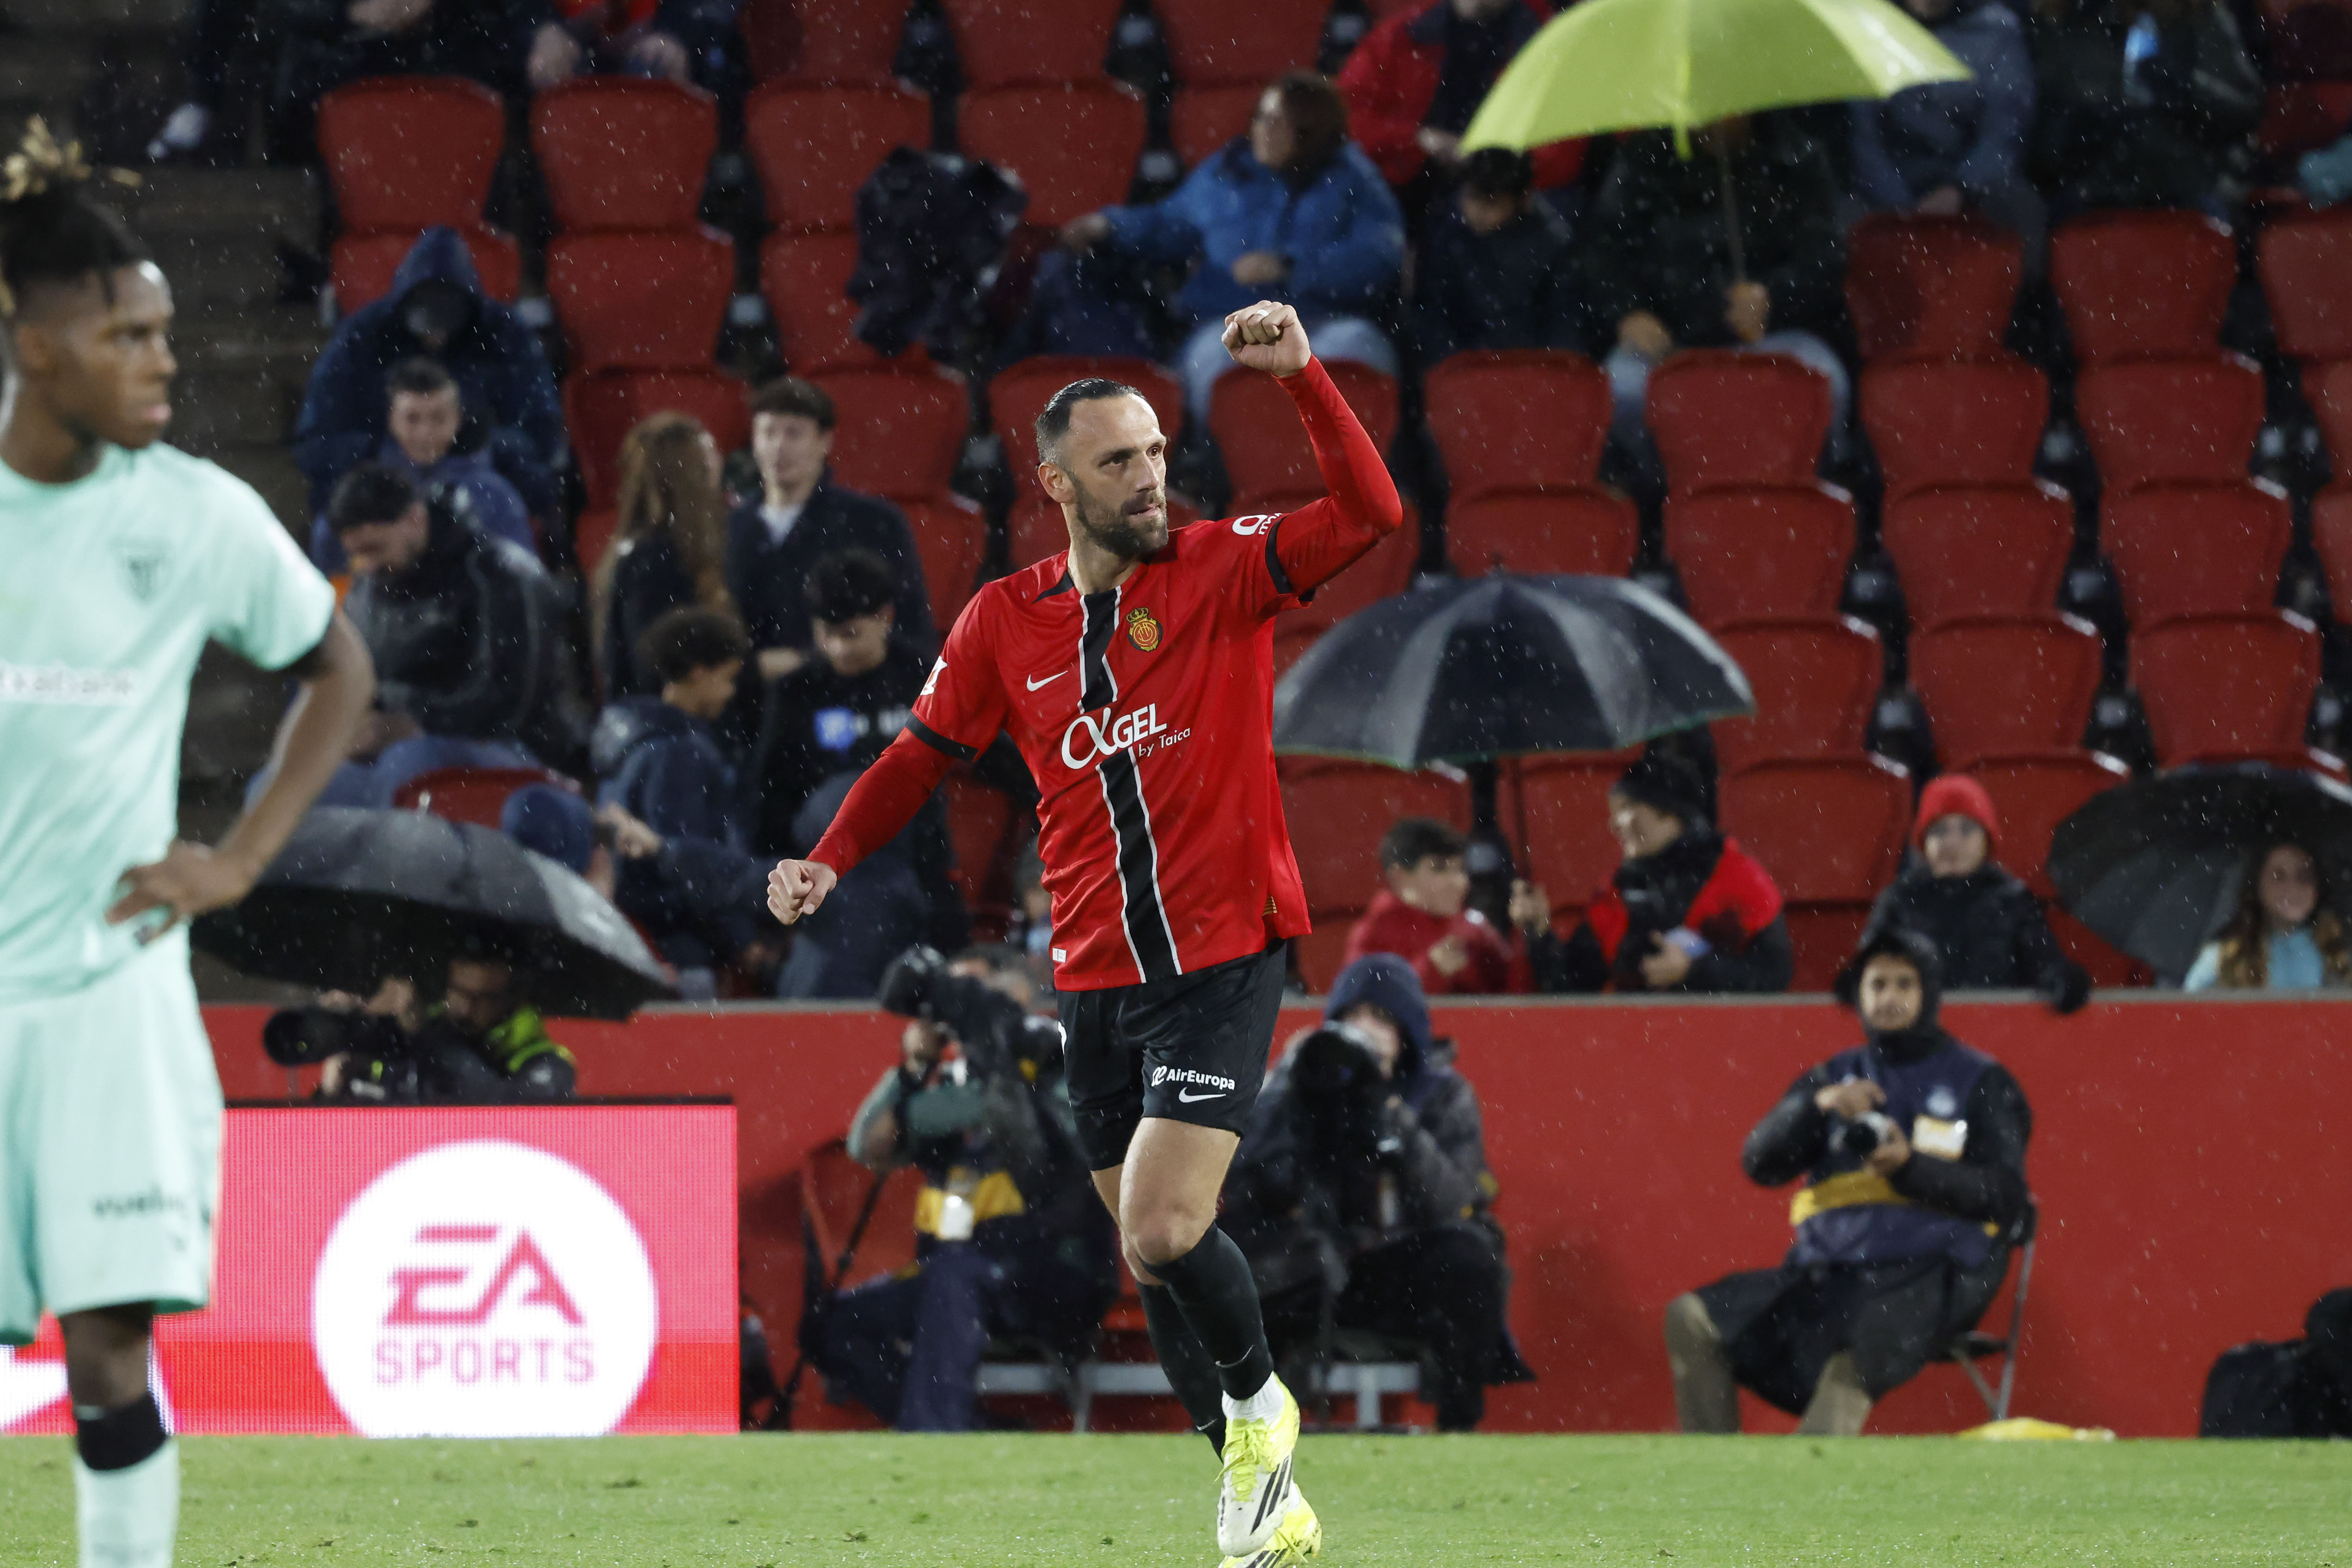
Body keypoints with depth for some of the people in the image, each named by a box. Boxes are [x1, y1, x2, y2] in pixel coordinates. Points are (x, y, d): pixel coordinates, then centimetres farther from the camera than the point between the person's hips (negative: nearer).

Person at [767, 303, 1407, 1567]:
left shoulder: (1221, 573, -2)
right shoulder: (1006, 622, 7)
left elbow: (1370, 514, -14)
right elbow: (925, 752, 18)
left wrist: (1302, 378, -23)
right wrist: (829, 861, 5)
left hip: (1223, 958, -4)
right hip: (1096, 978, 4)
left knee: (1164, 1235, -19)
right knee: (1153, 1261, 6)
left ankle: (1258, 1403, 8)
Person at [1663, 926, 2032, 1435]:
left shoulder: (1980, 1082, 11)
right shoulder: (1833, 1078, 22)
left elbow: (2006, 1197, -2)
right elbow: (1760, 1163, 7)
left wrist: (1911, 1167, -17)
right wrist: (1820, 1107, -12)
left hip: (1931, 1275, -5)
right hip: (1824, 1273, 5)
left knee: (1854, 1356, -38)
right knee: (1692, 1319, -15)